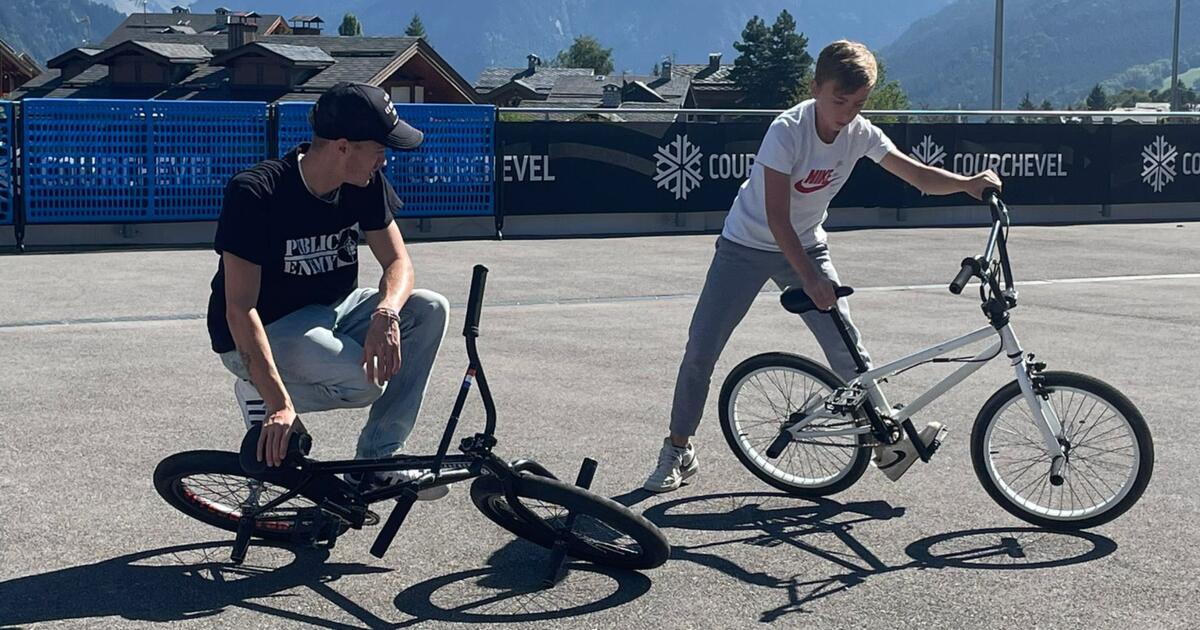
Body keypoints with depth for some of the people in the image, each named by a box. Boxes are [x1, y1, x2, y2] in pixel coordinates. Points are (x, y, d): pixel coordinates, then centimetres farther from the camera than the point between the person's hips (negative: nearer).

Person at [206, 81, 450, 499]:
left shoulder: (365, 185, -6)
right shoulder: (255, 194, -25)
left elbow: (398, 263, -2)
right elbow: (240, 310, -29)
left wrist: (386, 313, -28)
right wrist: (282, 406, -39)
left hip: (329, 313, 7)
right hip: (263, 333, -7)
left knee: (429, 310, -14)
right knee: (364, 382, -31)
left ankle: (376, 461, -9)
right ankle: (262, 395, -1)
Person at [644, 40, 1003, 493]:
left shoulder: (860, 134, -12)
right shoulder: (788, 131, -27)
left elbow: (918, 175, -14)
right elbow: (776, 218, -29)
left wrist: (967, 183, -34)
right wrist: (810, 280, -34)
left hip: (805, 245, 4)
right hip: (747, 245, -4)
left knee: (847, 346, -10)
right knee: (701, 350, -5)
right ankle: (678, 451, 10)